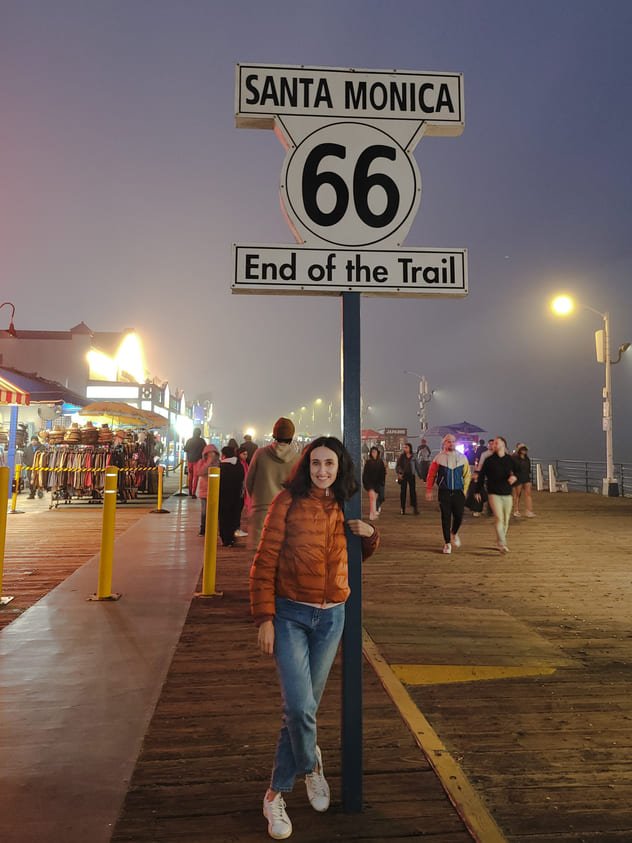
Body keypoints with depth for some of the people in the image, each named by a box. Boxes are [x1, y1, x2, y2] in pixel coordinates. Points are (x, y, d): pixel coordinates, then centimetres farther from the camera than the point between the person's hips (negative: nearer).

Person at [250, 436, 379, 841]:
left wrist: (370, 535, -2)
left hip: (331, 618, 4)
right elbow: (265, 561, -9)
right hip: (290, 614, -4)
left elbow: (358, 556, 19)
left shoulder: (346, 507, 4)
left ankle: (277, 793, 32)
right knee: (300, 707, -10)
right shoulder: (289, 501, -9)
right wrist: (264, 618, -12)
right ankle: (311, 764, 24)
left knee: (305, 707, 11)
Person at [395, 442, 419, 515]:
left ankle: (414, 508, 2)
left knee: (413, 491, -1)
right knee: (403, 491, 4)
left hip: (411, 475, 0)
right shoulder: (401, 456, 0)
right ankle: (403, 508, 11)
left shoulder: (413, 457, 1)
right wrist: (398, 473, -14)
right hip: (403, 475, 0)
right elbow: (397, 466, 1)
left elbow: (416, 466, 7)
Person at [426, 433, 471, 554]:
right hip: (444, 492, -2)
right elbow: (431, 475, 0)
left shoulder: (462, 458, 5)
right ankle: (447, 543, 12)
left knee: (459, 516, 1)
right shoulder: (439, 458, 0)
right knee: (446, 517, 0)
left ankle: (454, 533, 33)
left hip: (458, 491, 2)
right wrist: (429, 491, -3)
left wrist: (465, 490, 1)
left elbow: (467, 475, 7)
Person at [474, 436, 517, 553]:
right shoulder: (489, 460, 0)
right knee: (499, 518, -16)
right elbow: (481, 475, 5)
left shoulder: (510, 460, 6)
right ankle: (502, 545, -19)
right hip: (494, 493, -3)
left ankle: (502, 542, 24)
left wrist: (514, 477, -17)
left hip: (507, 494, 3)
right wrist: (478, 491, 7)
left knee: (506, 520, 9)